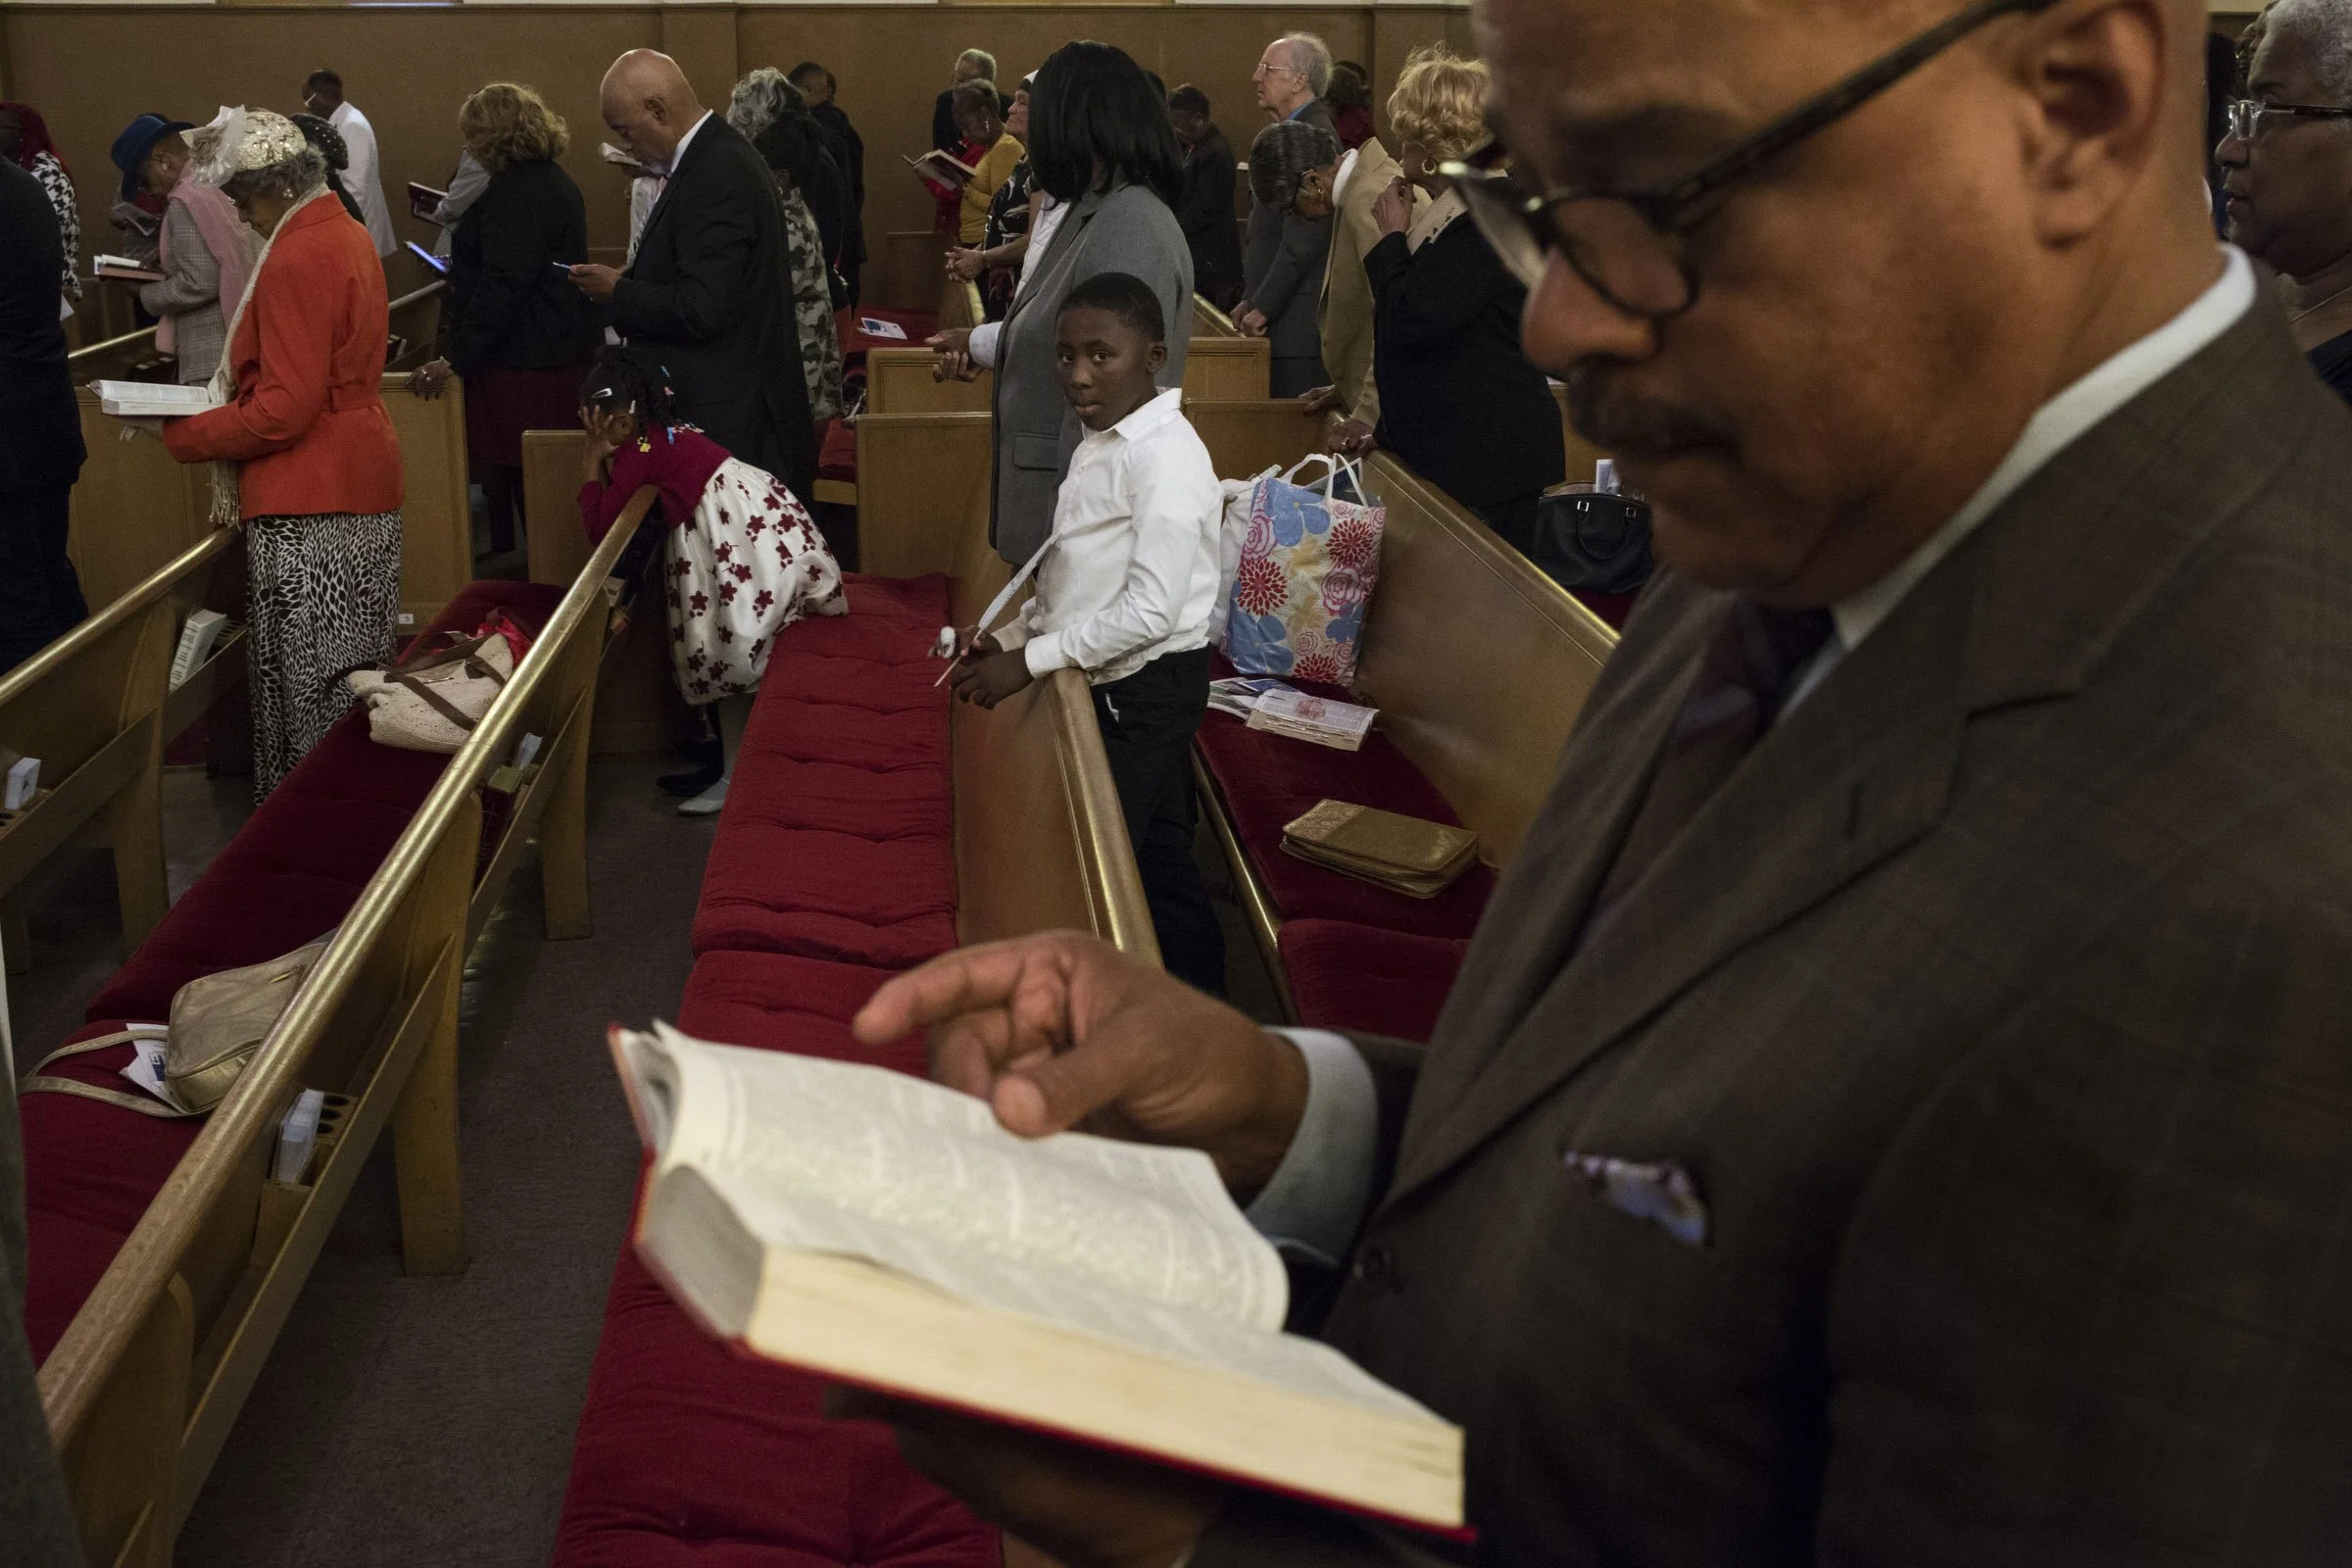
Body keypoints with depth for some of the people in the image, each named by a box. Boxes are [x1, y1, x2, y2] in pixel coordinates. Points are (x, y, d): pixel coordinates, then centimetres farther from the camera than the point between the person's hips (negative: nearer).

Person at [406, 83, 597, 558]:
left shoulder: (515, 194, -17)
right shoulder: (552, 181, 15)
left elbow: (503, 287, -24)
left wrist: (457, 359, -25)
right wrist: (465, 270, 39)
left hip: (520, 366, -11)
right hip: (557, 354, 11)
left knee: (504, 478, -5)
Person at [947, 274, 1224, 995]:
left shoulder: (1166, 457, -20)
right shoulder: (1101, 443, 10)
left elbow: (1150, 609, -26)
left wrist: (1028, 660, -21)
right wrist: (1010, 635, 5)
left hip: (1147, 687, -9)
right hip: (1107, 684, 9)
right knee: (1158, 862, 16)